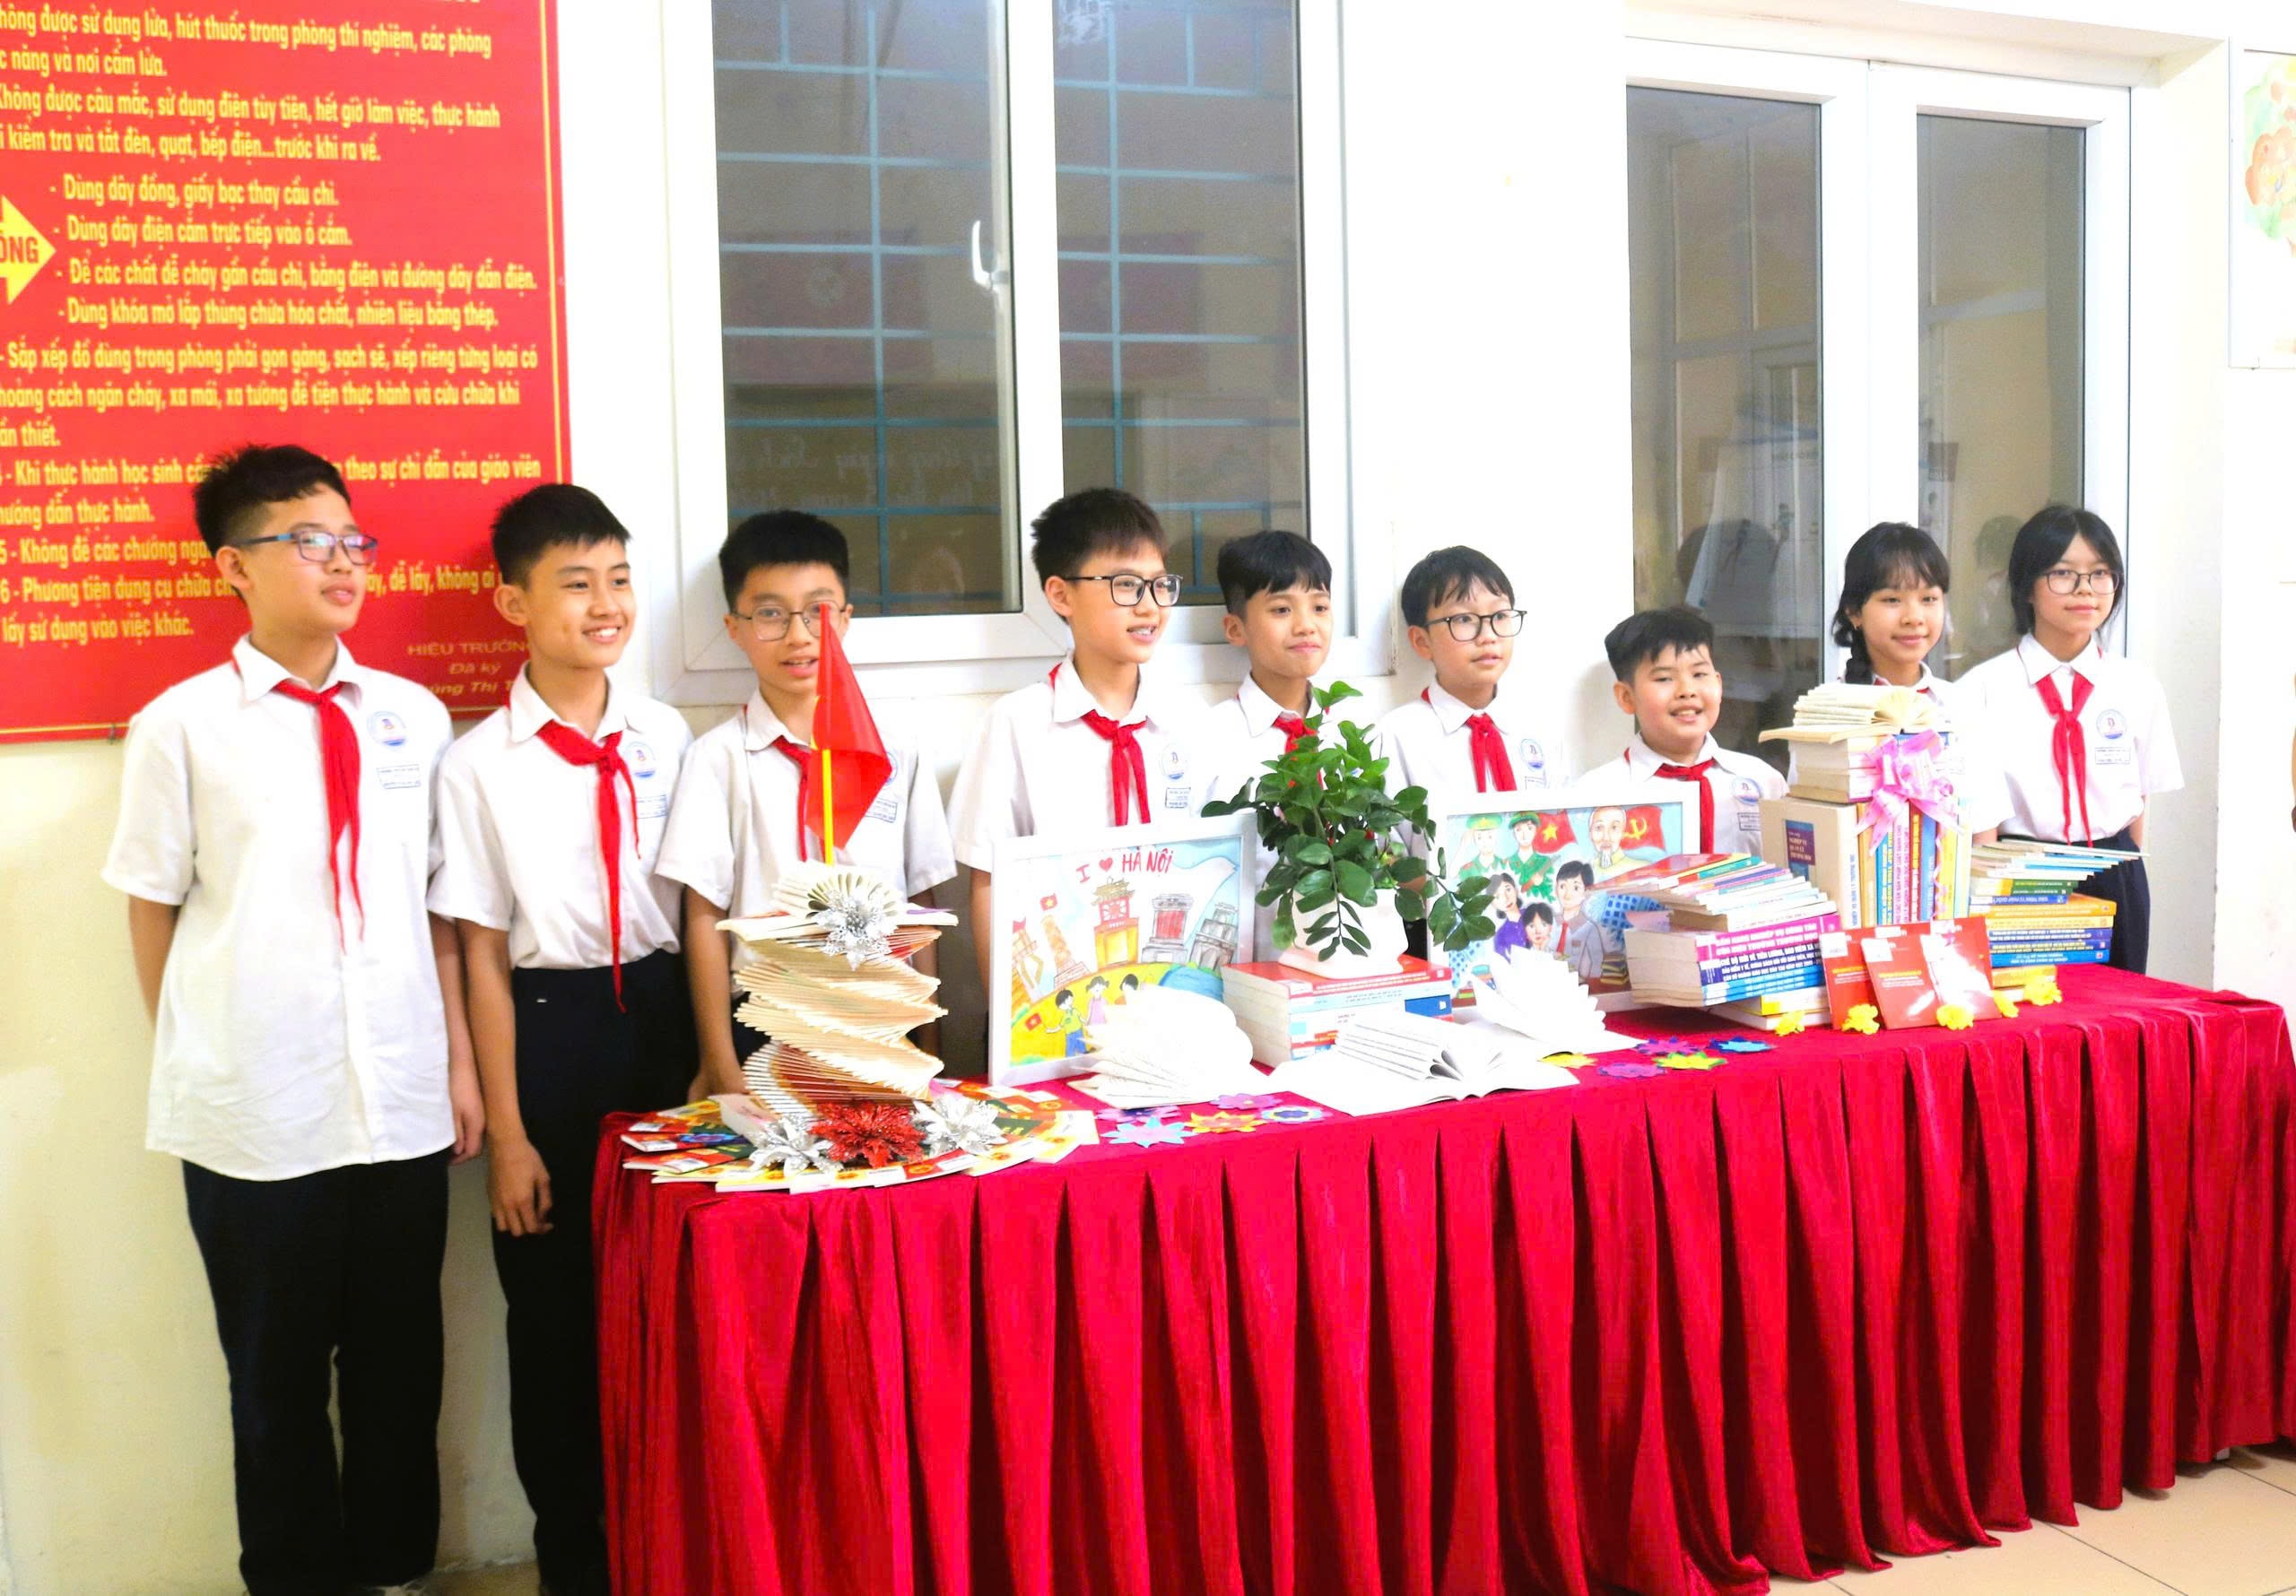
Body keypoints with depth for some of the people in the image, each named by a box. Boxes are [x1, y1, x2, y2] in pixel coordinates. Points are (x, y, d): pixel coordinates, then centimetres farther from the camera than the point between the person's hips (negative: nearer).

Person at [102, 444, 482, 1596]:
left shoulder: (413, 716, 5)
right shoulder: (181, 726, -3)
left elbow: (439, 904, 9)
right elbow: (153, 911, 3)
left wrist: (461, 1062, 8)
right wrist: (194, 1069, 5)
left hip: (404, 1102, 3)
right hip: (255, 1115, -2)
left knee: (402, 1370, 14)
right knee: (277, 1380, 12)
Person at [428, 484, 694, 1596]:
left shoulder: (666, 739, 1)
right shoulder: (479, 765, -7)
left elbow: (698, 907, 6)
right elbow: (481, 954, -6)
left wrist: (712, 1058, 6)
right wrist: (506, 1134, -6)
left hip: (662, 1017, 3)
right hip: (548, 1033, -2)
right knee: (553, 1308, 9)